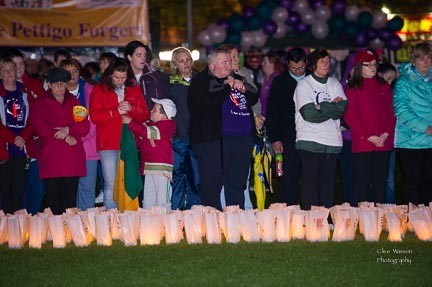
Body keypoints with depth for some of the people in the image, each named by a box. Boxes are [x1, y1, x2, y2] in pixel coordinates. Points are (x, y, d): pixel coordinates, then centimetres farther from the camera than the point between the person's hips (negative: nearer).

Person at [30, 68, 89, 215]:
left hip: (73, 158, 3)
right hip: (50, 158, -2)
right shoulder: (41, 104, 9)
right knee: (53, 199, -6)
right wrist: (65, 137, -8)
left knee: (70, 200, -1)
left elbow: (85, 127, 8)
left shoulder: (74, 102, 18)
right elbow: (40, 128, -4)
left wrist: (68, 129, -10)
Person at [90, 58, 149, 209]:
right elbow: (95, 116, -7)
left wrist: (131, 109, -10)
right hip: (108, 145, -3)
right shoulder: (99, 90, 5)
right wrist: (117, 111, -13)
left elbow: (144, 115, 8)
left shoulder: (135, 90, 14)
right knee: (111, 185, -7)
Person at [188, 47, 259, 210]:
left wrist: (244, 89, 1)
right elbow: (208, 101, -18)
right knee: (212, 184, -6)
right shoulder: (201, 81, 0)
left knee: (237, 183, 11)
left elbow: (254, 99, 22)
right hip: (214, 140, -7)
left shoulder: (236, 78, 21)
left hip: (242, 139, 7)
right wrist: (227, 86, -6)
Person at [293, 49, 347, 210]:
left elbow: (342, 109, -1)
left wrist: (321, 107, -9)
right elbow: (309, 114, -11)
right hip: (310, 141, -4)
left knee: (328, 185, 5)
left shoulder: (335, 84, 15)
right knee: (310, 184, -6)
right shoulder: (304, 85, 1)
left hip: (332, 142, 4)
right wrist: (332, 107, -3)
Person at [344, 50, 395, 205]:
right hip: (362, 144, -4)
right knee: (362, 184, -3)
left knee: (380, 184, 6)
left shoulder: (384, 88, 14)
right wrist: (369, 137, -13)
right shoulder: (352, 89, 1)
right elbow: (350, 117, -5)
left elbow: (391, 114, 11)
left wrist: (386, 134, -7)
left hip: (384, 144, 4)